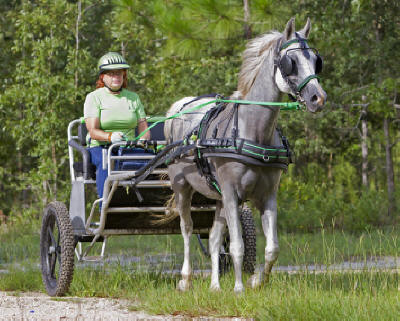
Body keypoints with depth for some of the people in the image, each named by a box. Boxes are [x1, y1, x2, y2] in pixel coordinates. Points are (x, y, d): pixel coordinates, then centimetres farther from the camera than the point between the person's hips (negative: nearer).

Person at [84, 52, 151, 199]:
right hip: (99, 148, -3)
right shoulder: (94, 97, 5)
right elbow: (93, 131, -7)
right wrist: (111, 137, -28)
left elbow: (144, 129, 13)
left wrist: (143, 141, -12)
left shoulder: (133, 97, 18)